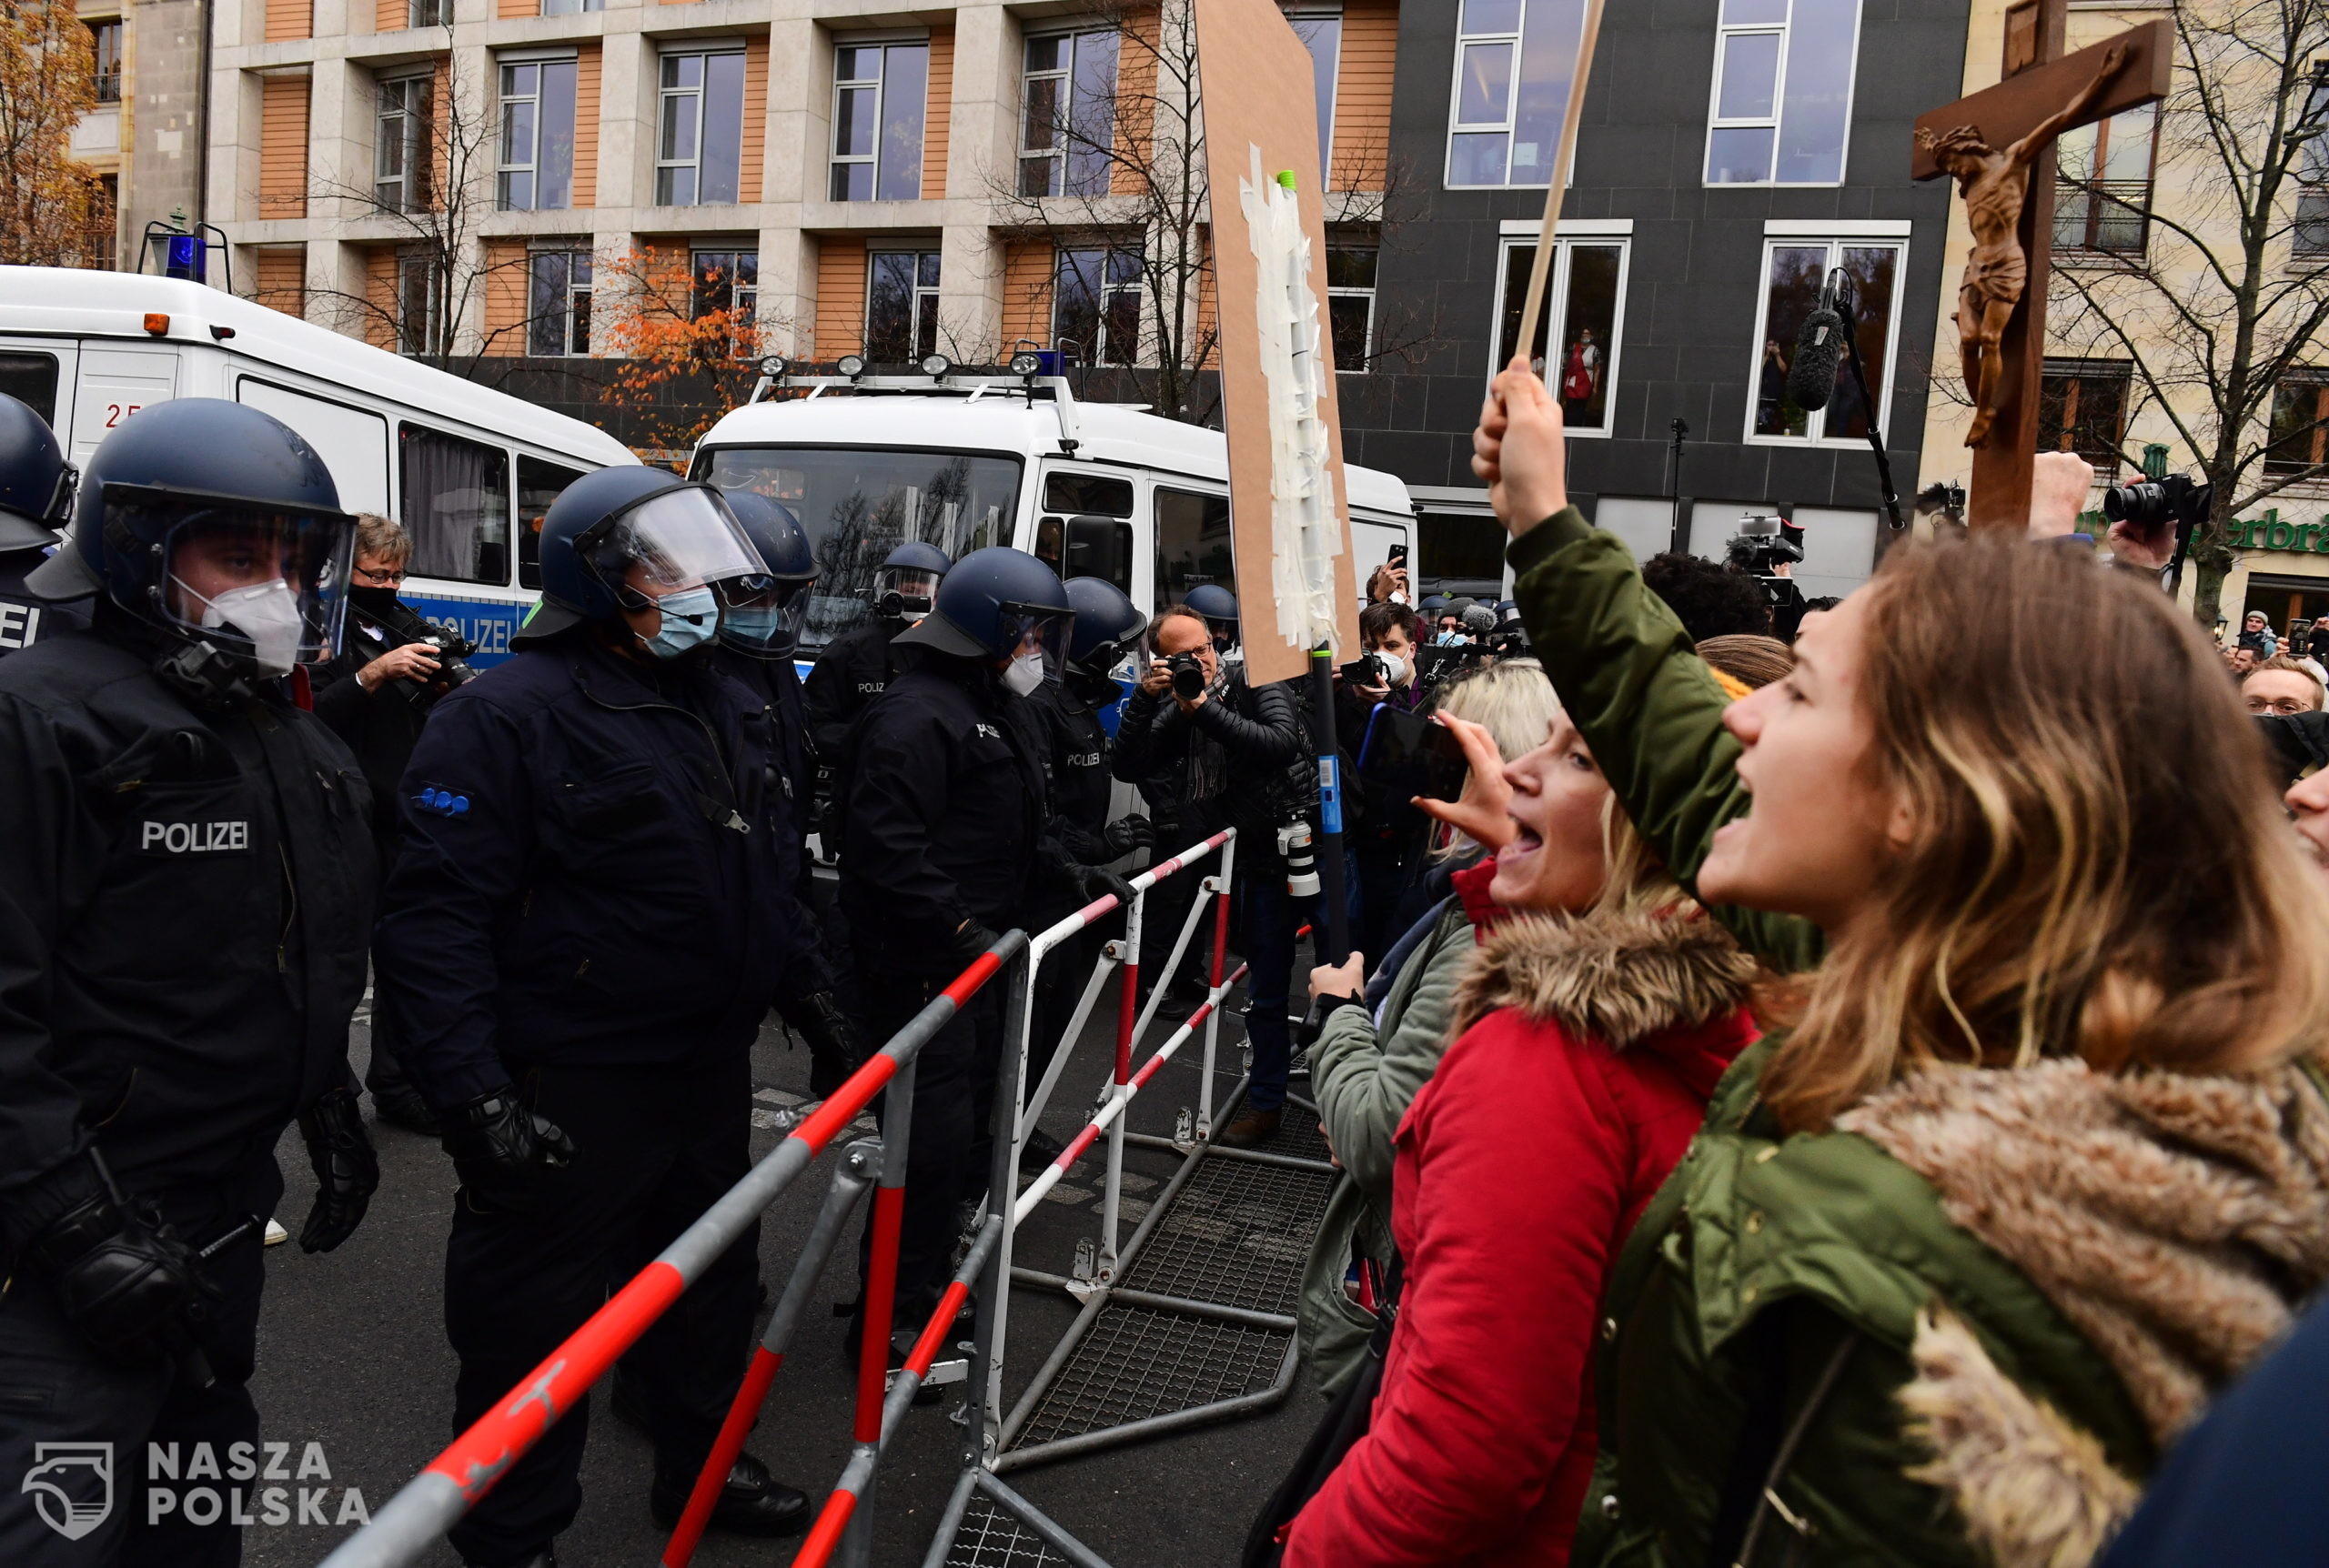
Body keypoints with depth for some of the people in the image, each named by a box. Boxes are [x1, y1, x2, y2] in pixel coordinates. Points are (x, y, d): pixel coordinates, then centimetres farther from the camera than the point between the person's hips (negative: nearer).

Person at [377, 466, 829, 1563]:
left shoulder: (728, 711, 11)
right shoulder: (508, 716, -15)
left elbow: (770, 872, 22)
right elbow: (435, 915, -20)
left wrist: (806, 987, 21)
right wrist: (473, 1090, -24)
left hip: (710, 1070, 8)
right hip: (569, 1096, -8)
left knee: (711, 1276, 23)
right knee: (536, 1322, 7)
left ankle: (700, 1464, 46)